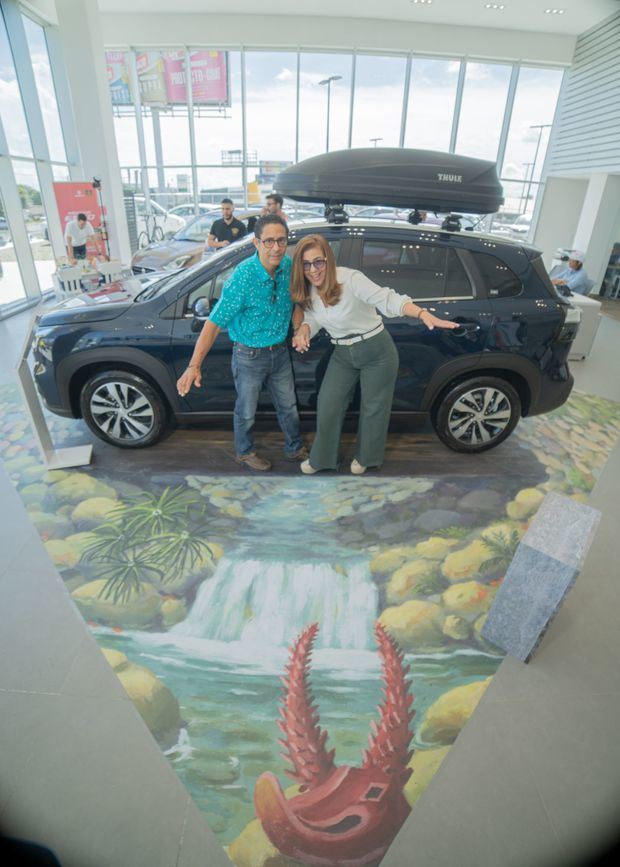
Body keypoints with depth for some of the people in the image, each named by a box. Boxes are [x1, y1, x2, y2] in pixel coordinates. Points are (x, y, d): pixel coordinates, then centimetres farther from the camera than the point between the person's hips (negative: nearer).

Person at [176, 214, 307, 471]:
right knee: (246, 411, 14)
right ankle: (244, 452, 40)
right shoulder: (242, 277, -26)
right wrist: (194, 366, -31)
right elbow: (214, 323, -26)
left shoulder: (288, 265, -9)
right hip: (250, 356, -5)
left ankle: (295, 449, 41)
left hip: (280, 351, 5)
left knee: (288, 406, 19)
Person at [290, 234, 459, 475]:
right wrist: (304, 330, -17)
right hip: (342, 355, 6)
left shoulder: (350, 279, -25)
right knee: (327, 406, 8)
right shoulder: (306, 290, -5)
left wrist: (424, 314, -47)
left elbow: (388, 299, -32)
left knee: (373, 408, 9)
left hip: (376, 350, -5)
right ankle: (321, 458, 29)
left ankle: (365, 457, 34)